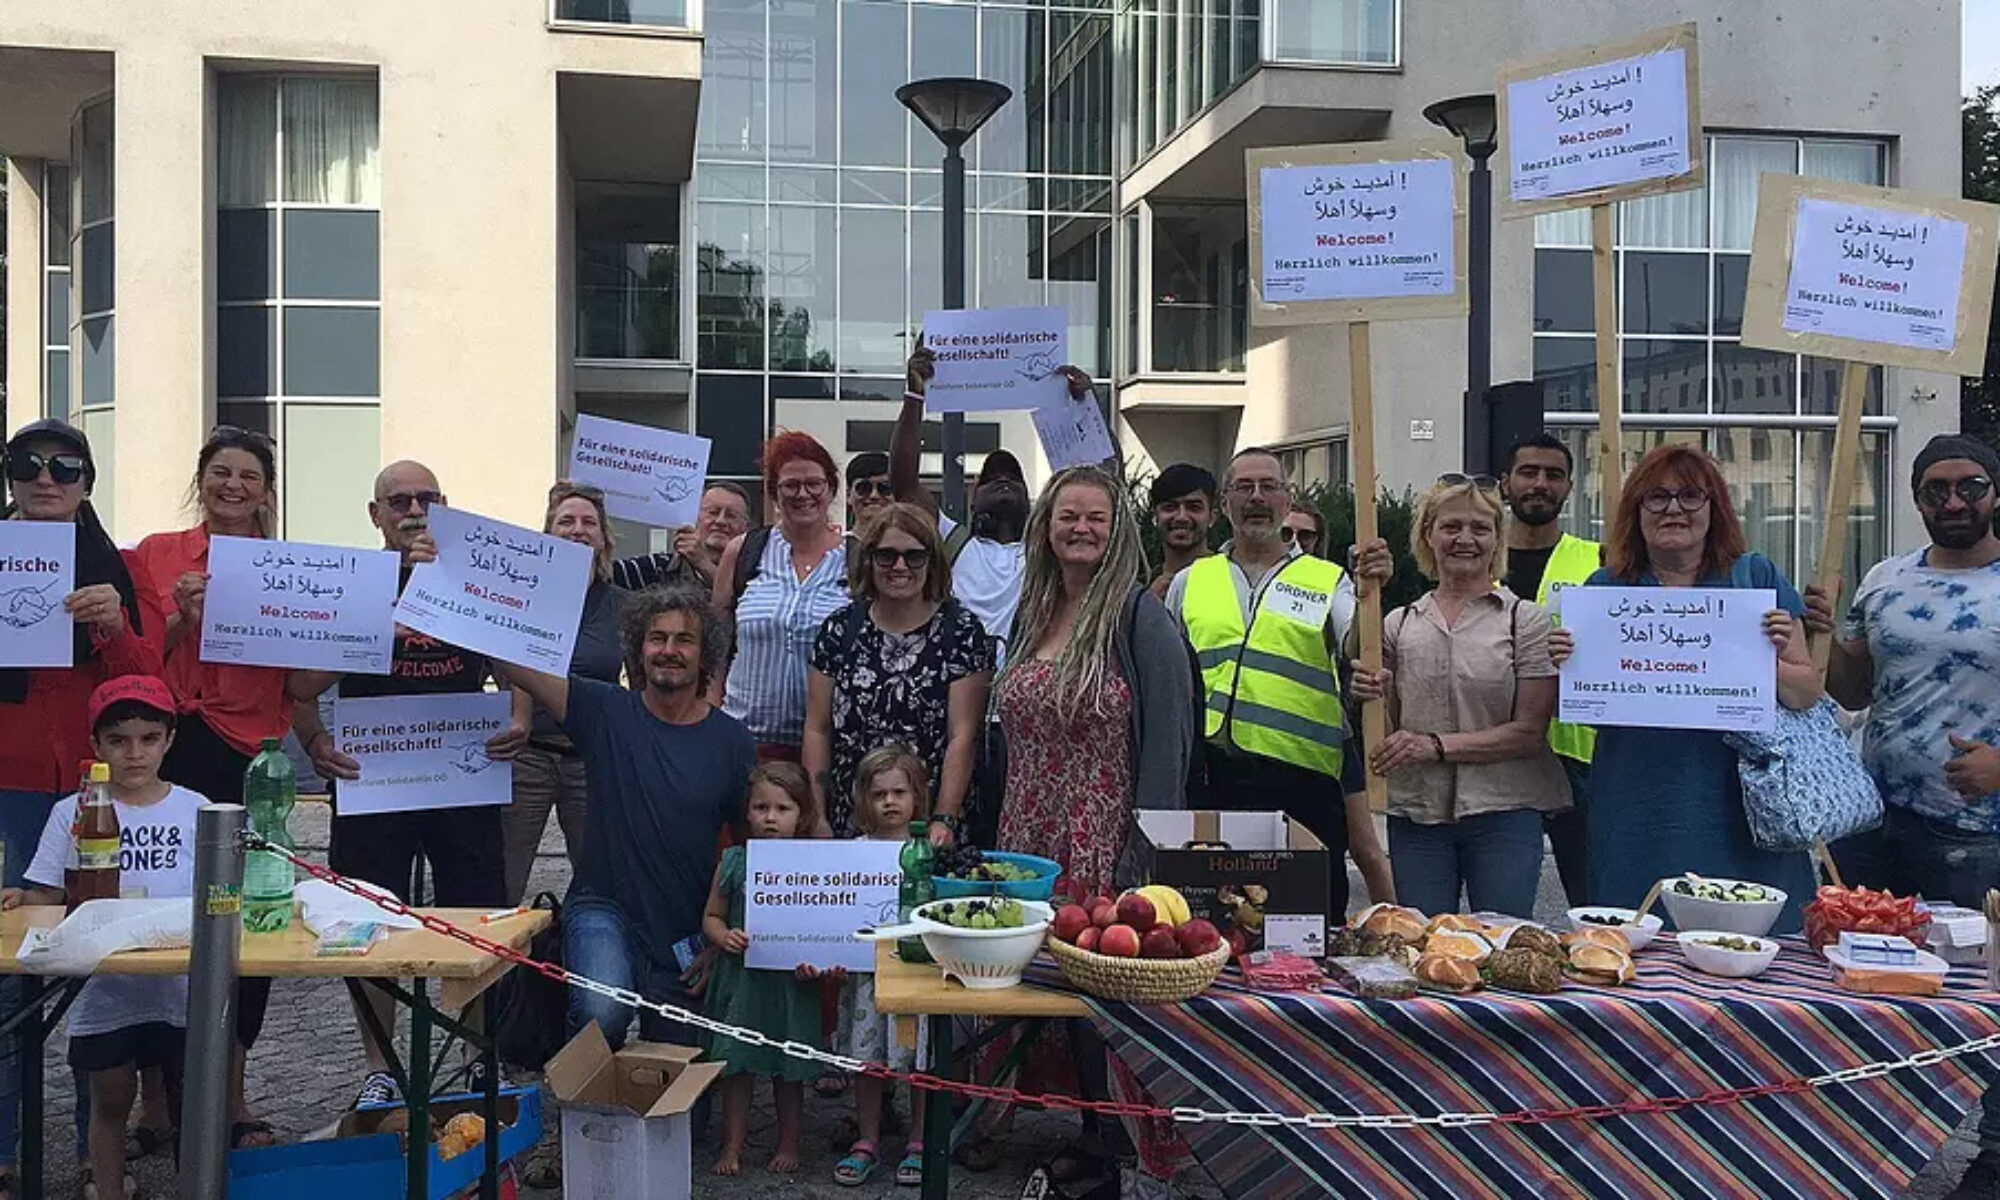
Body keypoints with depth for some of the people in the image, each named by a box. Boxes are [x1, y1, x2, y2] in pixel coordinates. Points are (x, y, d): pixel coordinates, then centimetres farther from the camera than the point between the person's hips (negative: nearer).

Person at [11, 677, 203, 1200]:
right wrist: (22, 901, -20)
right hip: (105, 991, 0)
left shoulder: (194, 810, 0)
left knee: (191, 1106, 9)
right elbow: (48, 897, -1)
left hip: (182, 987, 0)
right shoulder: (74, 813, -2)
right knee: (110, 1103, 13)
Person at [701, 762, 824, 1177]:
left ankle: (788, 1145, 28)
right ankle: (732, 1146, 23)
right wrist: (725, 936, -13)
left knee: (789, 1069, 11)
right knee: (737, 1065, 9)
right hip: (741, 980, 1)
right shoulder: (734, 861, 0)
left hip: (790, 983, -1)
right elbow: (711, 916, 7)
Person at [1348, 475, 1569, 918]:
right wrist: (1371, 697, -7)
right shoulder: (1399, 624, 10)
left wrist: (1436, 745, -14)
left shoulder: (1526, 620, 0)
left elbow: (1530, 731, -6)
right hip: (1416, 814, 3)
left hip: (1502, 814, -2)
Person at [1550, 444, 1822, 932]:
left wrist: (1770, 662, -15)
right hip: (1638, 817, 0)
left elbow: (1809, 694, 5)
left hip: (1738, 814, 0)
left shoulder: (1756, 577, 6)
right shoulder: (1606, 588, 6)